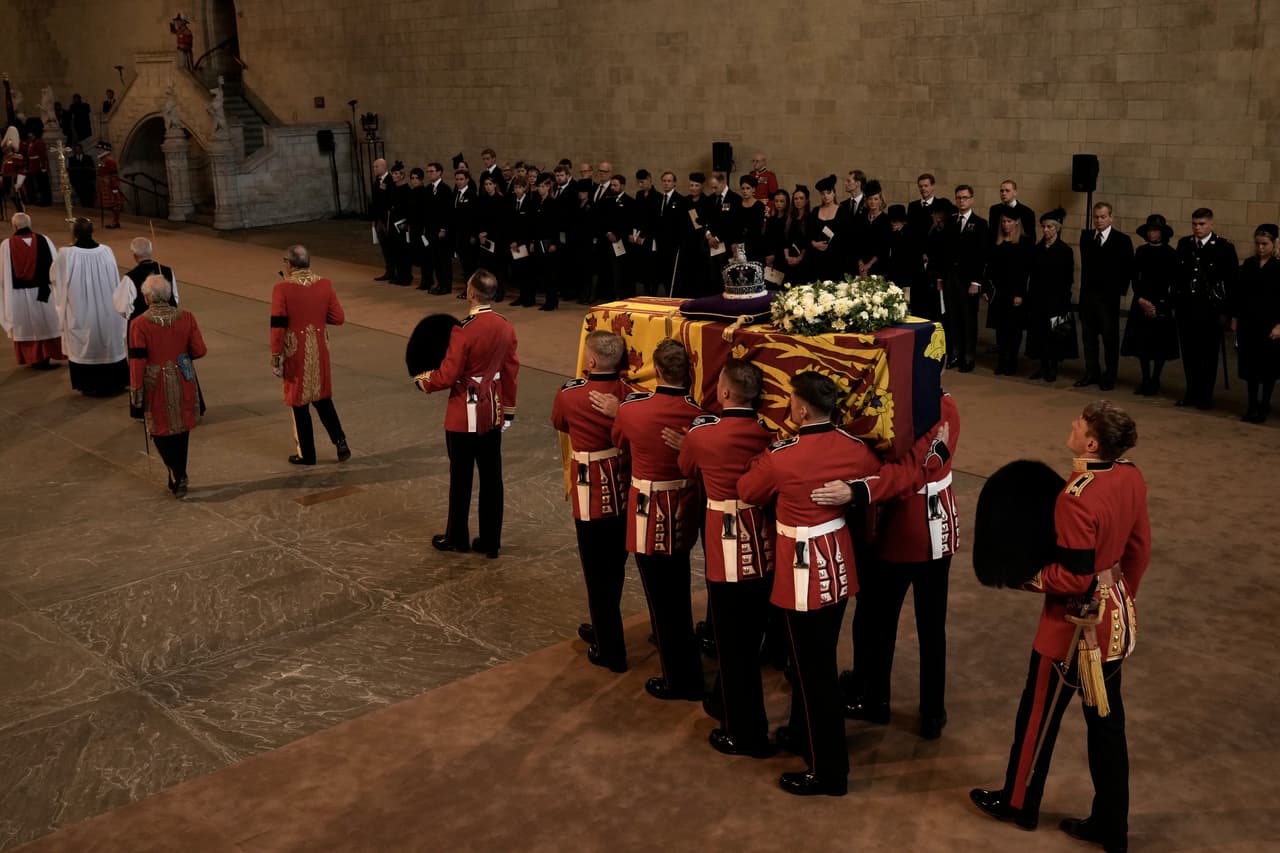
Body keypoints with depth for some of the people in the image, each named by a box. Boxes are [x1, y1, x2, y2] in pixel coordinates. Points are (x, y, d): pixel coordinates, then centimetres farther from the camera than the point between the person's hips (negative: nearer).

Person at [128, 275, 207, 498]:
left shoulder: (139, 324, -13)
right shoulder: (186, 317, -7)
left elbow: (137, 361, -12)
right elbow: (200, 350, -5)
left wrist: (135, 391, -3)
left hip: (156, 386, -3)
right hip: (183, 383, 3)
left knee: (161, 431, 10)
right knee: (181, 430, 15)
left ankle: (178, 475, -5)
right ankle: (178, 479, 24)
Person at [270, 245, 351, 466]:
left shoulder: (282, 289, -16)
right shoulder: (325, 285, -5)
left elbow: (278, 325, -16)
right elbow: (338, 318, -1)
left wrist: (276, 357, -9)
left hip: (295, 352, -3)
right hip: (319, 350, 4)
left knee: (299, 402, 9)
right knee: (322, 398, 21)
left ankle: (307, 454, 18)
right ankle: (340, 442, 11)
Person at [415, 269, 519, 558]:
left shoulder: (464, 331, -21)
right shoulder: (505, 327, -1)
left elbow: (448, 376, -17)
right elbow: (511, 372, 7)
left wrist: (422, 381, 3)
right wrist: (509, 409, 18)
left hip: (465, 416, -6)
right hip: (493, 414, 6)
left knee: (461, 478, 9)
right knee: (492, 477, 11)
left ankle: (457, 538, 24)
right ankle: (490, 542, 19)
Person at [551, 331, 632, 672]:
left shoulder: (569, 395, -14)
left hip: (592, 499, -4)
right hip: (625, 493, 5)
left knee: (598, 575, 7)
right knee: (615, 569, 21)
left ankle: (610, 651, 14)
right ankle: (603, 629, 40)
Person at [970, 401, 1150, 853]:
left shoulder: (1077, 498, -29)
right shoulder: (1131, 477, -4)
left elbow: (1074, 578, -25)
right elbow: (1139, 548, 8)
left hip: (1076, 624, -8)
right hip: (1115, 619, 8)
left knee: (1040, 712, 14)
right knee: (1106, 720, 17)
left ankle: (1018, 802, 35)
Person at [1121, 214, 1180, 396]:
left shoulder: (1170, 254, -3)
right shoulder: (1141, 251, 7)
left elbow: (1172, 283, -4)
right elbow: (1135, 278, 6)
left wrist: (1157, 305, -10)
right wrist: (1141, 299, -7)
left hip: (1162, 304, -3)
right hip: (1141, 302, 3)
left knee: (1160, 344, 0)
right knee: (1142, 342, 4)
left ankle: (1154, 381, 9)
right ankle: (1145, 380, 13)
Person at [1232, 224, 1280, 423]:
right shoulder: (1247, 266, 7)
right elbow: (1238, 293, 10)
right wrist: (1235, 319, 6)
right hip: (1248, 324, 3)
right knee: (1249, 367, 6)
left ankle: (1264, 406, 15)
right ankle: (1253, 405, 15)